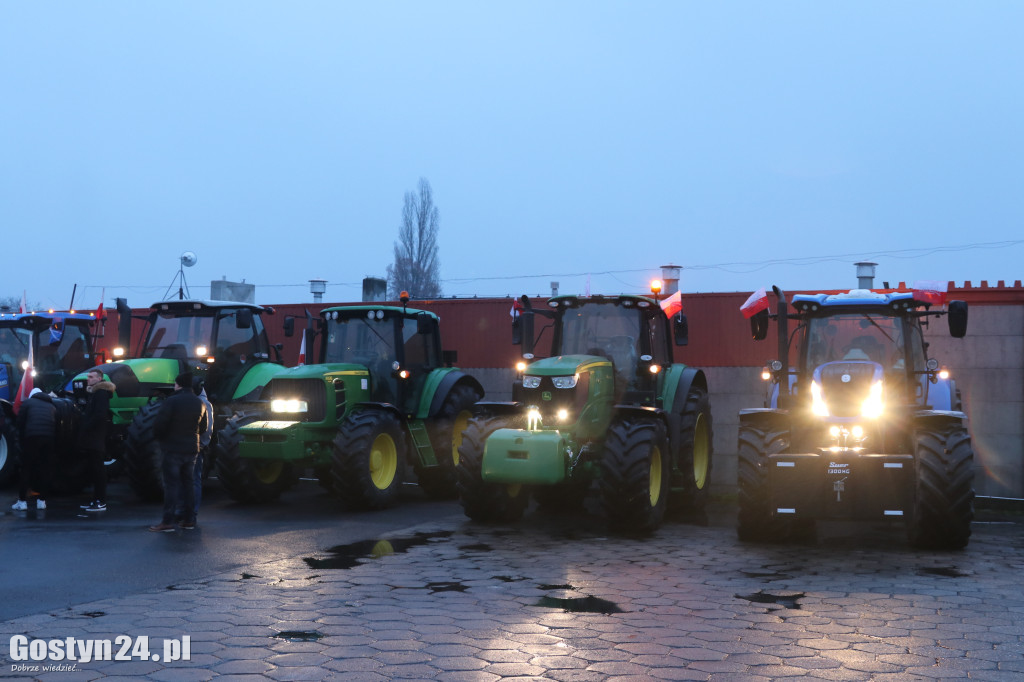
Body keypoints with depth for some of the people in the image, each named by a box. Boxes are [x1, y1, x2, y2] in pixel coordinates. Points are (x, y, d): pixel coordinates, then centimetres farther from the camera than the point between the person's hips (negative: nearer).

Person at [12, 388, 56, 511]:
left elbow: (20, 422, 8)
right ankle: (42, 500, 8)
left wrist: (23, 436, 23)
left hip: (32, 437, -3)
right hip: (49, 438, 3)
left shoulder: (28, 402, 15)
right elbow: (56, 427, 20)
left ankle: (22, 501, -1)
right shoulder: (51, 406, 26)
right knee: (45, 469, 9)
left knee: (27, 468, 2)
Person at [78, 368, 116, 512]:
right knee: (95, 470, 13)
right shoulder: (93, 392, 20)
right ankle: (96, 500, 18)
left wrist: (85, 429, -16)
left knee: (98, 470, -7)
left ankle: (101, 502, -6)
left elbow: (99, 414, -21)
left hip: (96, 439, -10)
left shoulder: (101, 393, -11)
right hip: (91, 440, 10)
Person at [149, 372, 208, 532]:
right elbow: (203, 427, 15)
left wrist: (158, 436, 6)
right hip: (192, 449, 6)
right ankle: (189, 520, 14)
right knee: (188, 483, 12)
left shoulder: (171, 401, -13)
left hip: (173, 449, -6)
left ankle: (168, 522, -5)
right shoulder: (199, 403, 8)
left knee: (171, 484, -4)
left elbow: (159, 424, -14)